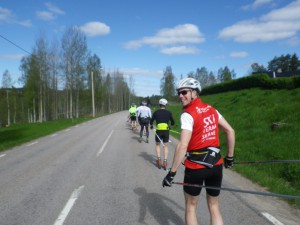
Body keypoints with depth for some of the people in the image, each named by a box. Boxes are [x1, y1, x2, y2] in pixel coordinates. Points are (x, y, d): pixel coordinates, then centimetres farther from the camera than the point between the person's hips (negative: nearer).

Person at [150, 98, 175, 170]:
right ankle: (165, 162, 5)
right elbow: (173, 123, 8)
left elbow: (151, 121, 8)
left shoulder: (156, 112, 3)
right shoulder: (168, 112, 4)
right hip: (166, 130, 1)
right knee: (165, 146, 12)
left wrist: (151, 126, 30)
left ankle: (159, 159, 4)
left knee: (157, 145, 18)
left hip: (158, 130, 0)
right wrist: (170, 125, 31)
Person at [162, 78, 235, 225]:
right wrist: (230, 157, 17)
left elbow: (183, 146, -23)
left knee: (190, 206, 17)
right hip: (216, 165, 5)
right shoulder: (211, 110, 6)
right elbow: (230, 131, 9)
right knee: (214, 207, 19)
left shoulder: (188, 114, -14)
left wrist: (171, 173, -19)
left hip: (195, 167, -5)